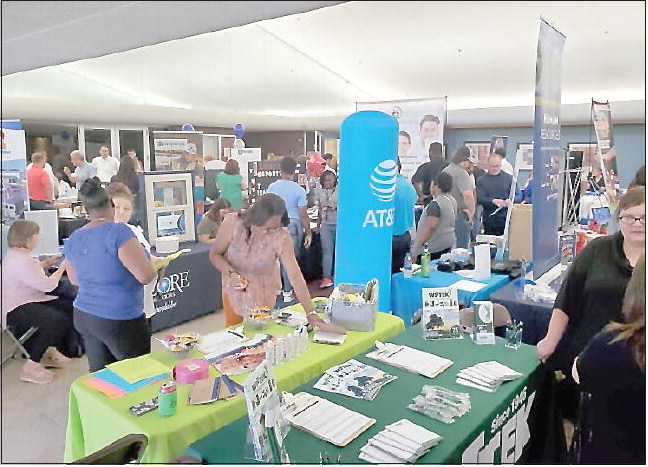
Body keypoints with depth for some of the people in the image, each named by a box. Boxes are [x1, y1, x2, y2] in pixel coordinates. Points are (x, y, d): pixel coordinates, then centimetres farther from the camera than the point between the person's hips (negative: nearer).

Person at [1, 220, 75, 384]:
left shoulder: (15, 254, 12)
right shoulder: (20, 261, -23)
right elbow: (48, 285, -22)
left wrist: (48, 263, 19)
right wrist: (62, 267, -7)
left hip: (28, 300, 11)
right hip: (15, 309, -11)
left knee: (70, 307, 4)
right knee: (58, 320, -31)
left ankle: (50, 350, 10)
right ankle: (31, 366, -20)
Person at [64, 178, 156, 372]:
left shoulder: (73, 239, 4)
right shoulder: (119, 232, -19)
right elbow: (146, 276, -22)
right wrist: (157, 266, -2)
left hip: (84, 317, 7)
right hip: (120, 321, -7)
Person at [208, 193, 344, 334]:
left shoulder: (282, 237, -31)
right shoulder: (232, 222, -26)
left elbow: (295, 275, -33)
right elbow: (215, 254, -13)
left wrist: (311, 314, -37)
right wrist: (231, 273, -32)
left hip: (263, 289, -1)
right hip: (233, 285, 2)